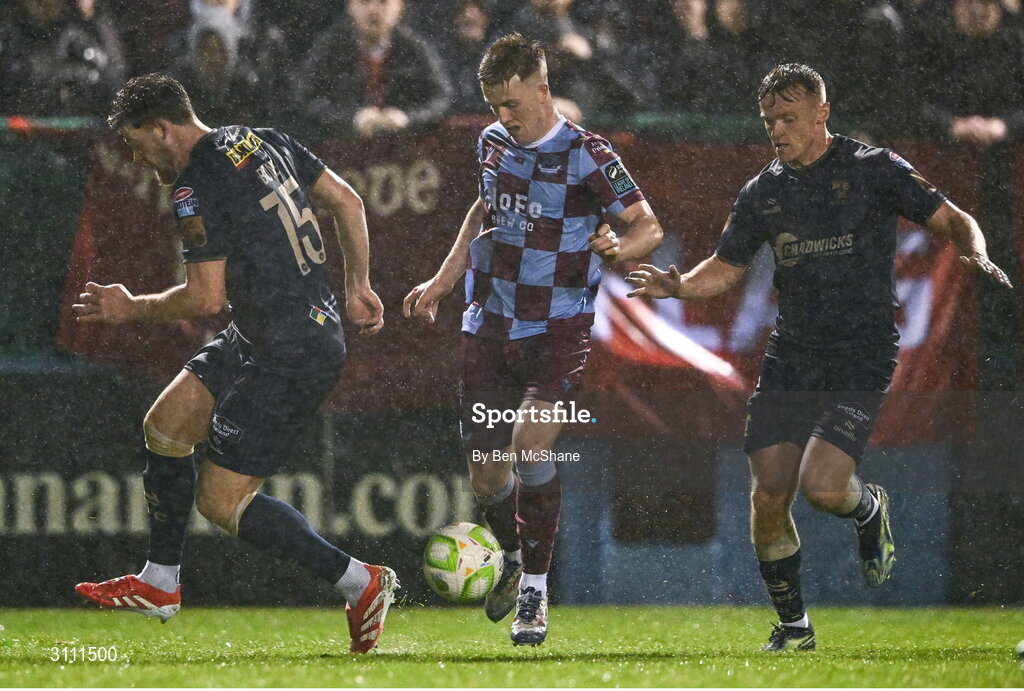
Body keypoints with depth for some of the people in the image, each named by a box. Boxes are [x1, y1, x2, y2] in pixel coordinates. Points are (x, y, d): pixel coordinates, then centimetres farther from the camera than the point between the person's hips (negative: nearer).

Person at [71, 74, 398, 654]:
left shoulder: (198, 187, -18)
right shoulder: (266, 143, 9)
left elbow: (207, 298, -19)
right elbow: (347, 202, 12)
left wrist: (133, 309, -4)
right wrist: (358, 287, 18)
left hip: (290, 357, -10)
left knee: (220, 500, -4)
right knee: (165, 424, 15)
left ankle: (362, 584, -1)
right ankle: (159, 586, 25)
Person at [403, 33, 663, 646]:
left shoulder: (586, 156, -11)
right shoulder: (492, 143, 6)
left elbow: (649, 227, -7)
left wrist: (618, 246, -29)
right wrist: (444, 280, 22)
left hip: (558, 331, -5)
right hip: (490, 325, 5)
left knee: (532, 444, -24)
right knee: (486, 473, 2)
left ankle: (535, 591, -11)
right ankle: (514, 560, 33)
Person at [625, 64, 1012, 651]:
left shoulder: (874, 169, -3)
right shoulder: (763, 193, 10)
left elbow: (951, 219, 0)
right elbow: (726, 269, 16)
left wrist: (976, 254, -21)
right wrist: (679, 286, -4)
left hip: (863, 356, -5)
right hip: (790, 355, 5)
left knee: (821, 486, -19)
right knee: (768, 496, -4)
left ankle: (871, 510, 18)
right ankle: (793, 625, 13)